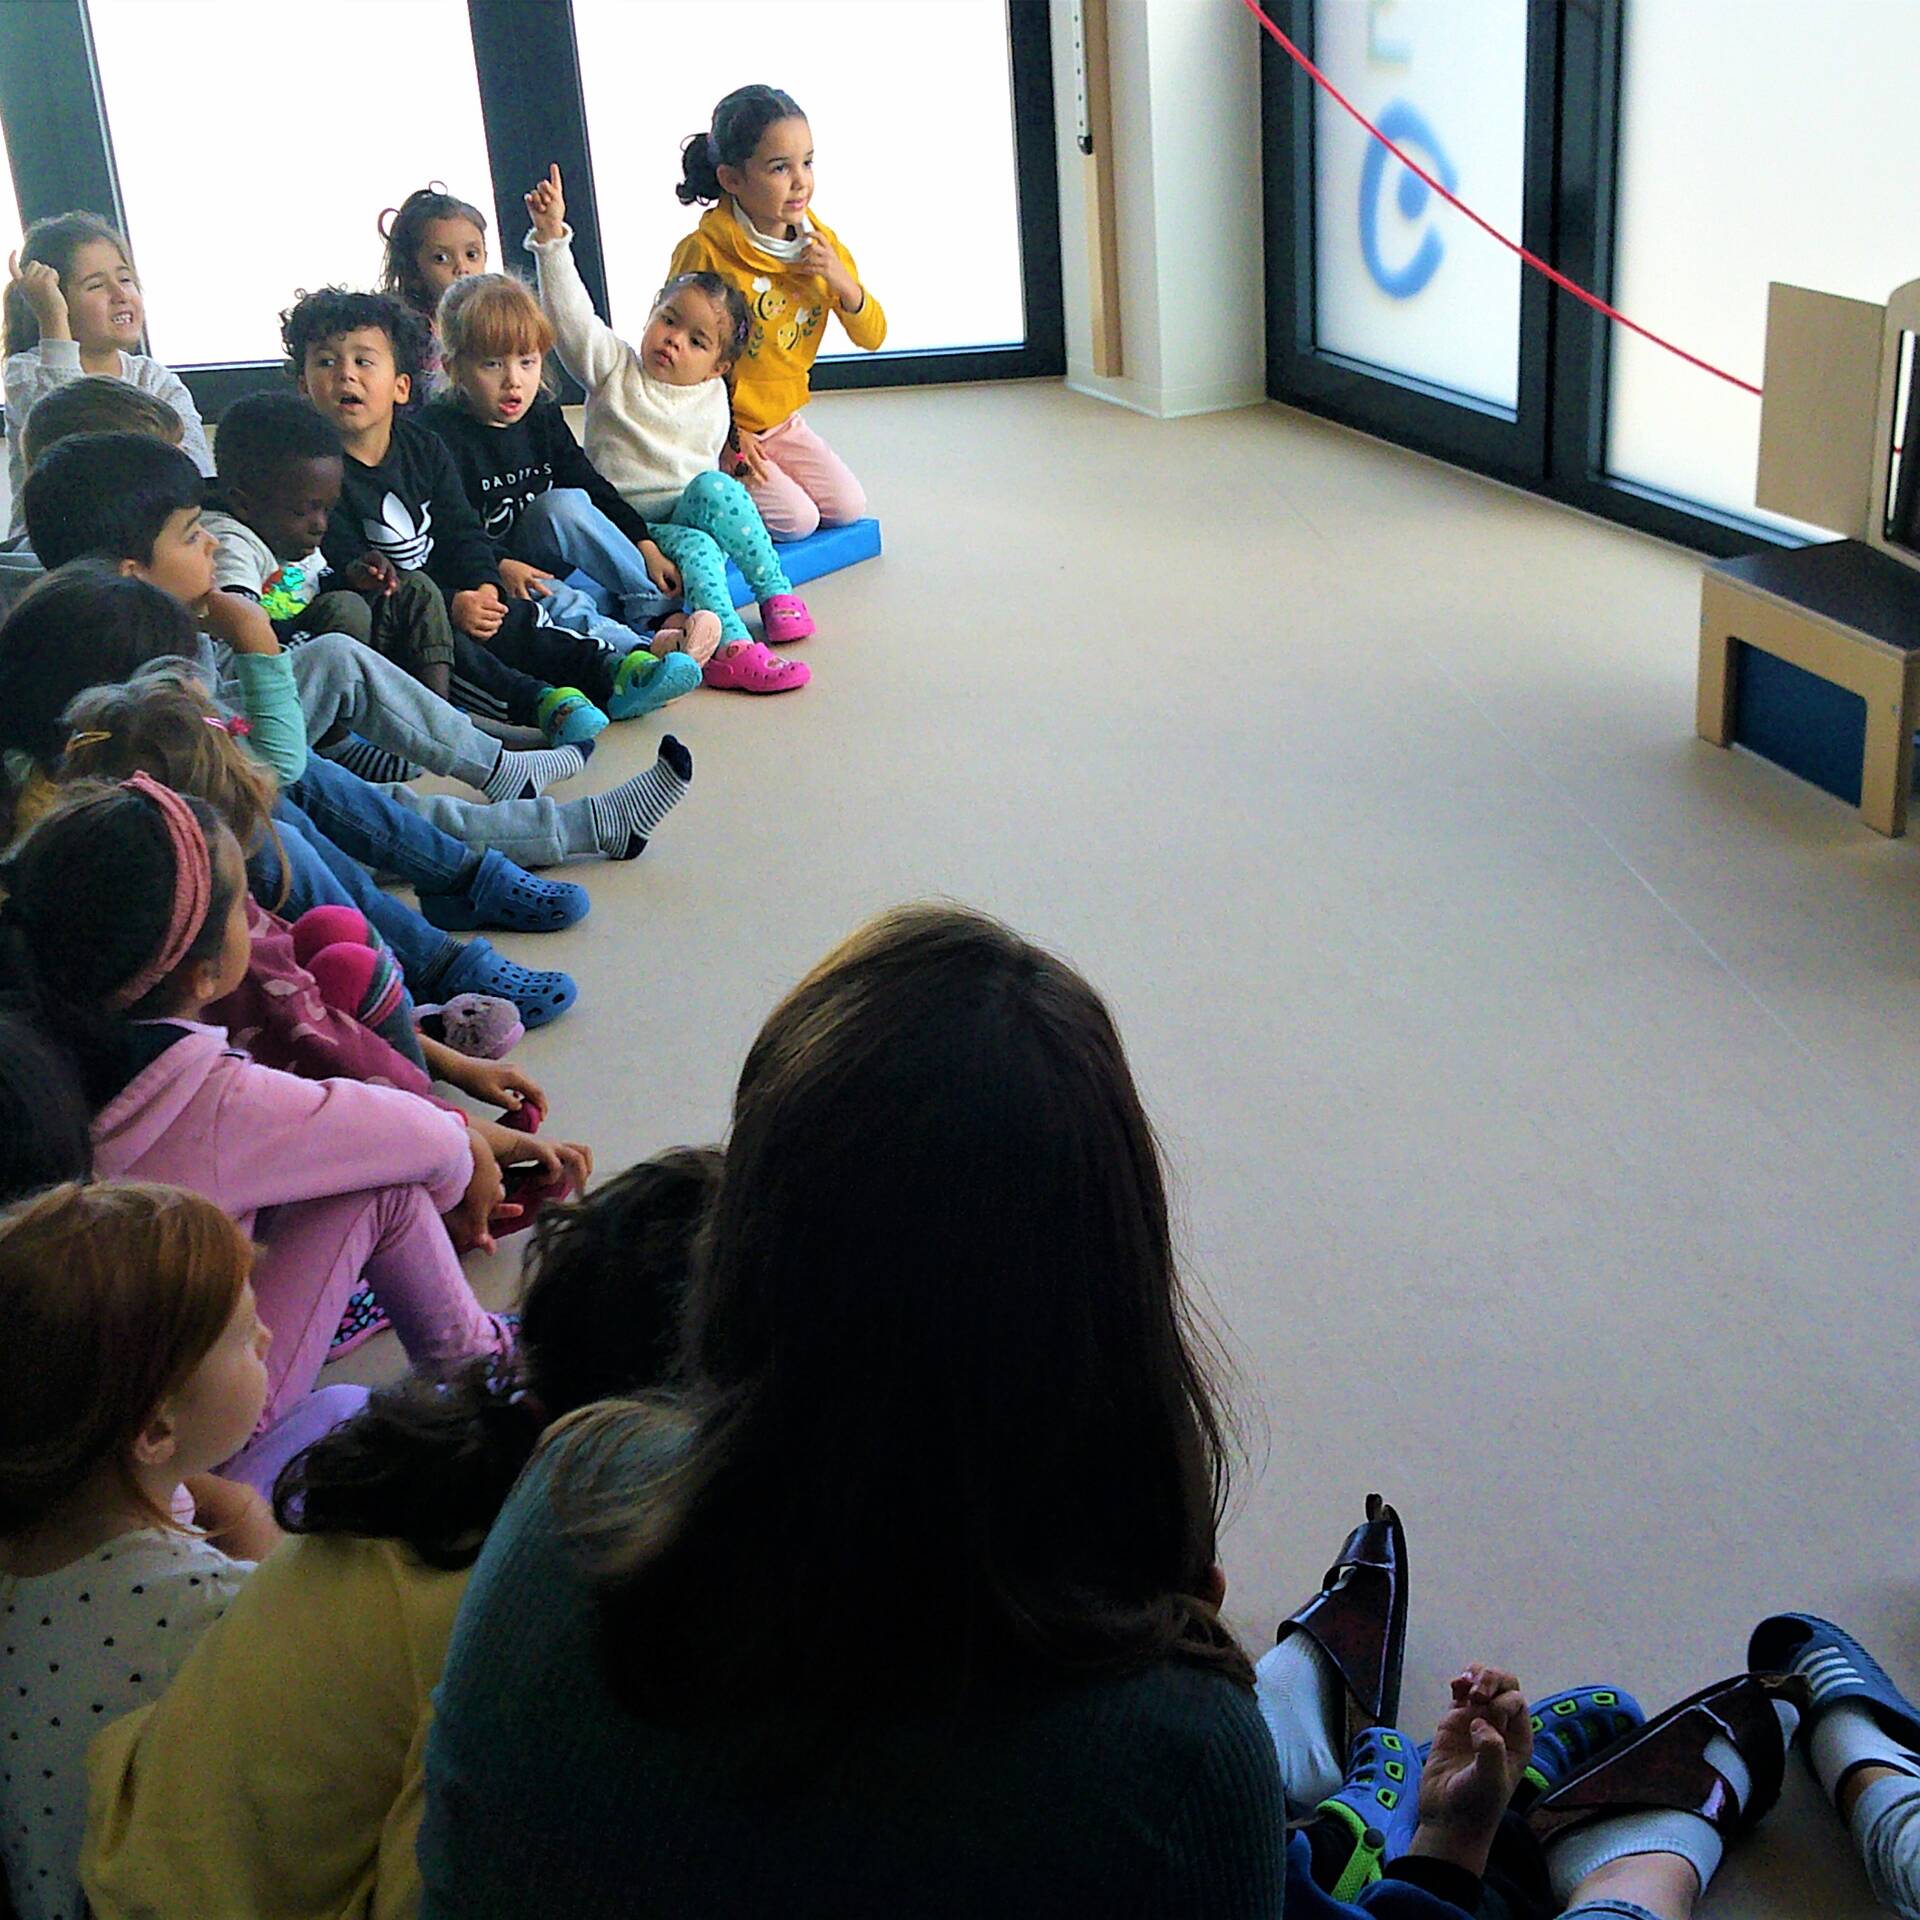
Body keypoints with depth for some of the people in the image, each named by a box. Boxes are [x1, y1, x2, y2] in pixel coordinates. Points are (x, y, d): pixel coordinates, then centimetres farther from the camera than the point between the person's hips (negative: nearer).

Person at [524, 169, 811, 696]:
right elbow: (569, 314, -8)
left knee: (715, 489, -30)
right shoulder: (614, 369, 4)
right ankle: (730, 648, -49)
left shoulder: (714, 400, 13)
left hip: (686, 513, 3)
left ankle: (777, 597, -27)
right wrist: (552, 238, -17)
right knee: (695, 548, -34)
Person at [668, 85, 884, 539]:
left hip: (783, 422, 7)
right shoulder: (704, 252, -21)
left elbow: (872, 337, 3)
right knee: (796, 520, -16)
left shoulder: (820, 243, -1)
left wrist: (842, 281, -18)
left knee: (848, 507, -2)